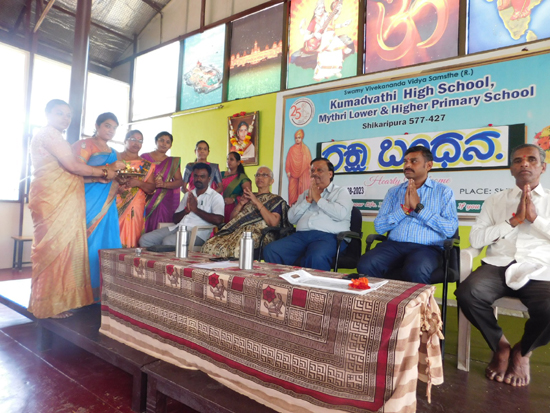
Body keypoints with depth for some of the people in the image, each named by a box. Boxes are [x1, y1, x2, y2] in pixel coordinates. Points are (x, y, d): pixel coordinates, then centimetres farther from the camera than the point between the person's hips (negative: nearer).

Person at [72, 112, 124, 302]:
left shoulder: (113, 153, 22)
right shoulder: (84, 145, 1)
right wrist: (99, 177, -21)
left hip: (108, 205, 6)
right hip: (88, 202, -6)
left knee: (107, 243, 0)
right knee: (89, 242, -9)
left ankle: (99, 290, 5)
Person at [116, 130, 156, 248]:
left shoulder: (146, 166, 14)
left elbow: (151, 189, 9)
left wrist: (138, 183, -9)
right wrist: (116, 179, -15)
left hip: (134, 208, 1)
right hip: (114, 204, -1)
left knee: (130, 237, -4)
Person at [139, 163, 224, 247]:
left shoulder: (215, 197, 2)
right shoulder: (188, 194, 22)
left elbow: (218, 220, -16)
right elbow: (175, 219, 19)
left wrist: (196, 209, -9)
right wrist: (186, 210, -3)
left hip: (197, 233, -6)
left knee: (168, 242, -32)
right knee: (145, 239, -10)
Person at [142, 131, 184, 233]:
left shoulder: (173, 162, 14)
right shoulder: (145, 157, 11)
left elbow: (180, 181, 5)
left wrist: (164, 184, -12)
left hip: (166, 202, 1)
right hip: (146, 201, 0)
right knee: (145, 228, -8)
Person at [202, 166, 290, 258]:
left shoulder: (276, 199, 13)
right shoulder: (249, 197, 27)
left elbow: (273, 223, -7)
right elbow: (232, 218, 21)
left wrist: (257, 202, -8)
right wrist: (241, 203, 4)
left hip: (260, 233, -5)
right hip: (239, 230, 5)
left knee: (234, 249, -36)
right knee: (209, 246, -23)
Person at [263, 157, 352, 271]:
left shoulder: (341, 192, 15)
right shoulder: (305, 194, 27)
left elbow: (341, 214, -7)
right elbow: (291, 218, 16)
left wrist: (318, 198, 2)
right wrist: (308, 200, 5)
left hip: (328, 236, -4)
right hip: (301, 235, 5)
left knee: (316, 257, -39)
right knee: (271, 250, -20)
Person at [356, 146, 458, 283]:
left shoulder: (444, 191, 9)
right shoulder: (394, 192, 16)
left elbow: (450, 229, -5)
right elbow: (379, 227, 6)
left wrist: (419, 207, -8)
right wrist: (404, 209, -6)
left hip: (427, 248, -2)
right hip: (394, 245, 3)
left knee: (416, 271, -38)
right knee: (365, 265, -28)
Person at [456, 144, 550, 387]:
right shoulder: (495, 201, 17)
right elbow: (475, 240, 4)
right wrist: (514, 221, -2)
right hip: (499, 266, 1)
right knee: (466, 294, -30)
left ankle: (522, 351, 6)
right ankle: (500, 346, 3)